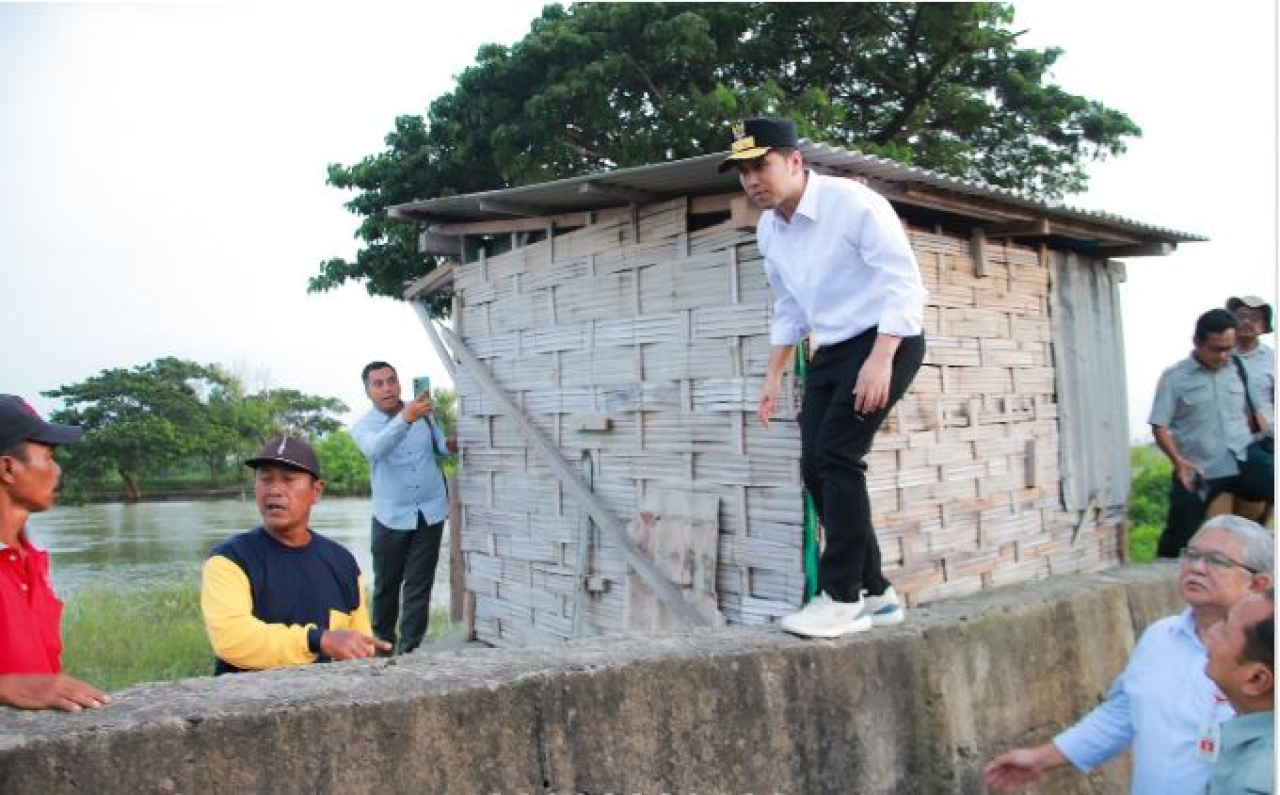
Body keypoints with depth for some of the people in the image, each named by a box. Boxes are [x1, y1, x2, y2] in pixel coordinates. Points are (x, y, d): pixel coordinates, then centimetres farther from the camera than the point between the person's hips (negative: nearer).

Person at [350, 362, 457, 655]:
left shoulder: (422, 412, 3)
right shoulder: (363, 426, -8)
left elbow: (438, 444, 19)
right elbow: (376, 449, -32)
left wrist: (450, 445, -7)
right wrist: (405, 418, -49)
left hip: (430, 512, 2)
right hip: (391, 517, -1)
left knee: (419, 586, 1)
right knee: (386, 585, 12)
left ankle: (410, 650, 6)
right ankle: (383, 644, 31)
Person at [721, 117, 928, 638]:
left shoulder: (852, 203, -19)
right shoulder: (767, 231, 4)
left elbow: (904, 282, -21)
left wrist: (880, 360, -30)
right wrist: (774, 376, 16)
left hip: (887, 340, -8)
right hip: (832, 350, 8)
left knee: (837, 453, -20)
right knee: (815, 467, 1)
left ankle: (843, 597, -11)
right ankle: (874, 593, 13)